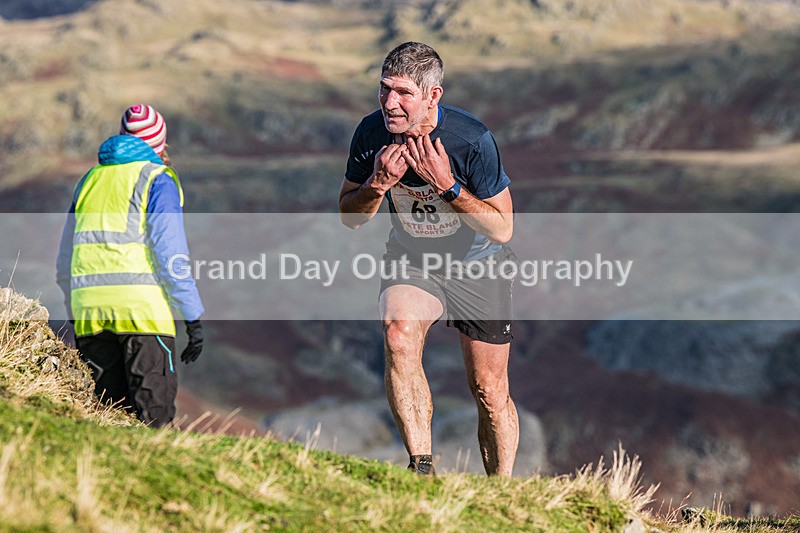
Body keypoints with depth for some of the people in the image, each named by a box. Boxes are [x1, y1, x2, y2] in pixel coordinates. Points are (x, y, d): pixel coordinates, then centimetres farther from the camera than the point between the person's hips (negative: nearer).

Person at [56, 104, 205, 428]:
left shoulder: (89, 180, 21)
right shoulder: (158, 180, 2)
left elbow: (65, 262, 23)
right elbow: (171, 252, -9)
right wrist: (193, 317, -7)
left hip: (88, 309, 5)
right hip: (142, 307, -5)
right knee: (154, 414, -6)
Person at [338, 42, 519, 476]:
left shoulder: (471, 140, -27)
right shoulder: (372, 133, -16)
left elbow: (501, 228, -21)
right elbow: (349, 216, -4)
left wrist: (447, 186, -33)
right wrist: (379, 184, -24)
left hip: (477, 263, -2)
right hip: (411, 258, 2)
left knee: (490, 393, 2)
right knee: (398, 335, -29)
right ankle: (421, 468, -25)